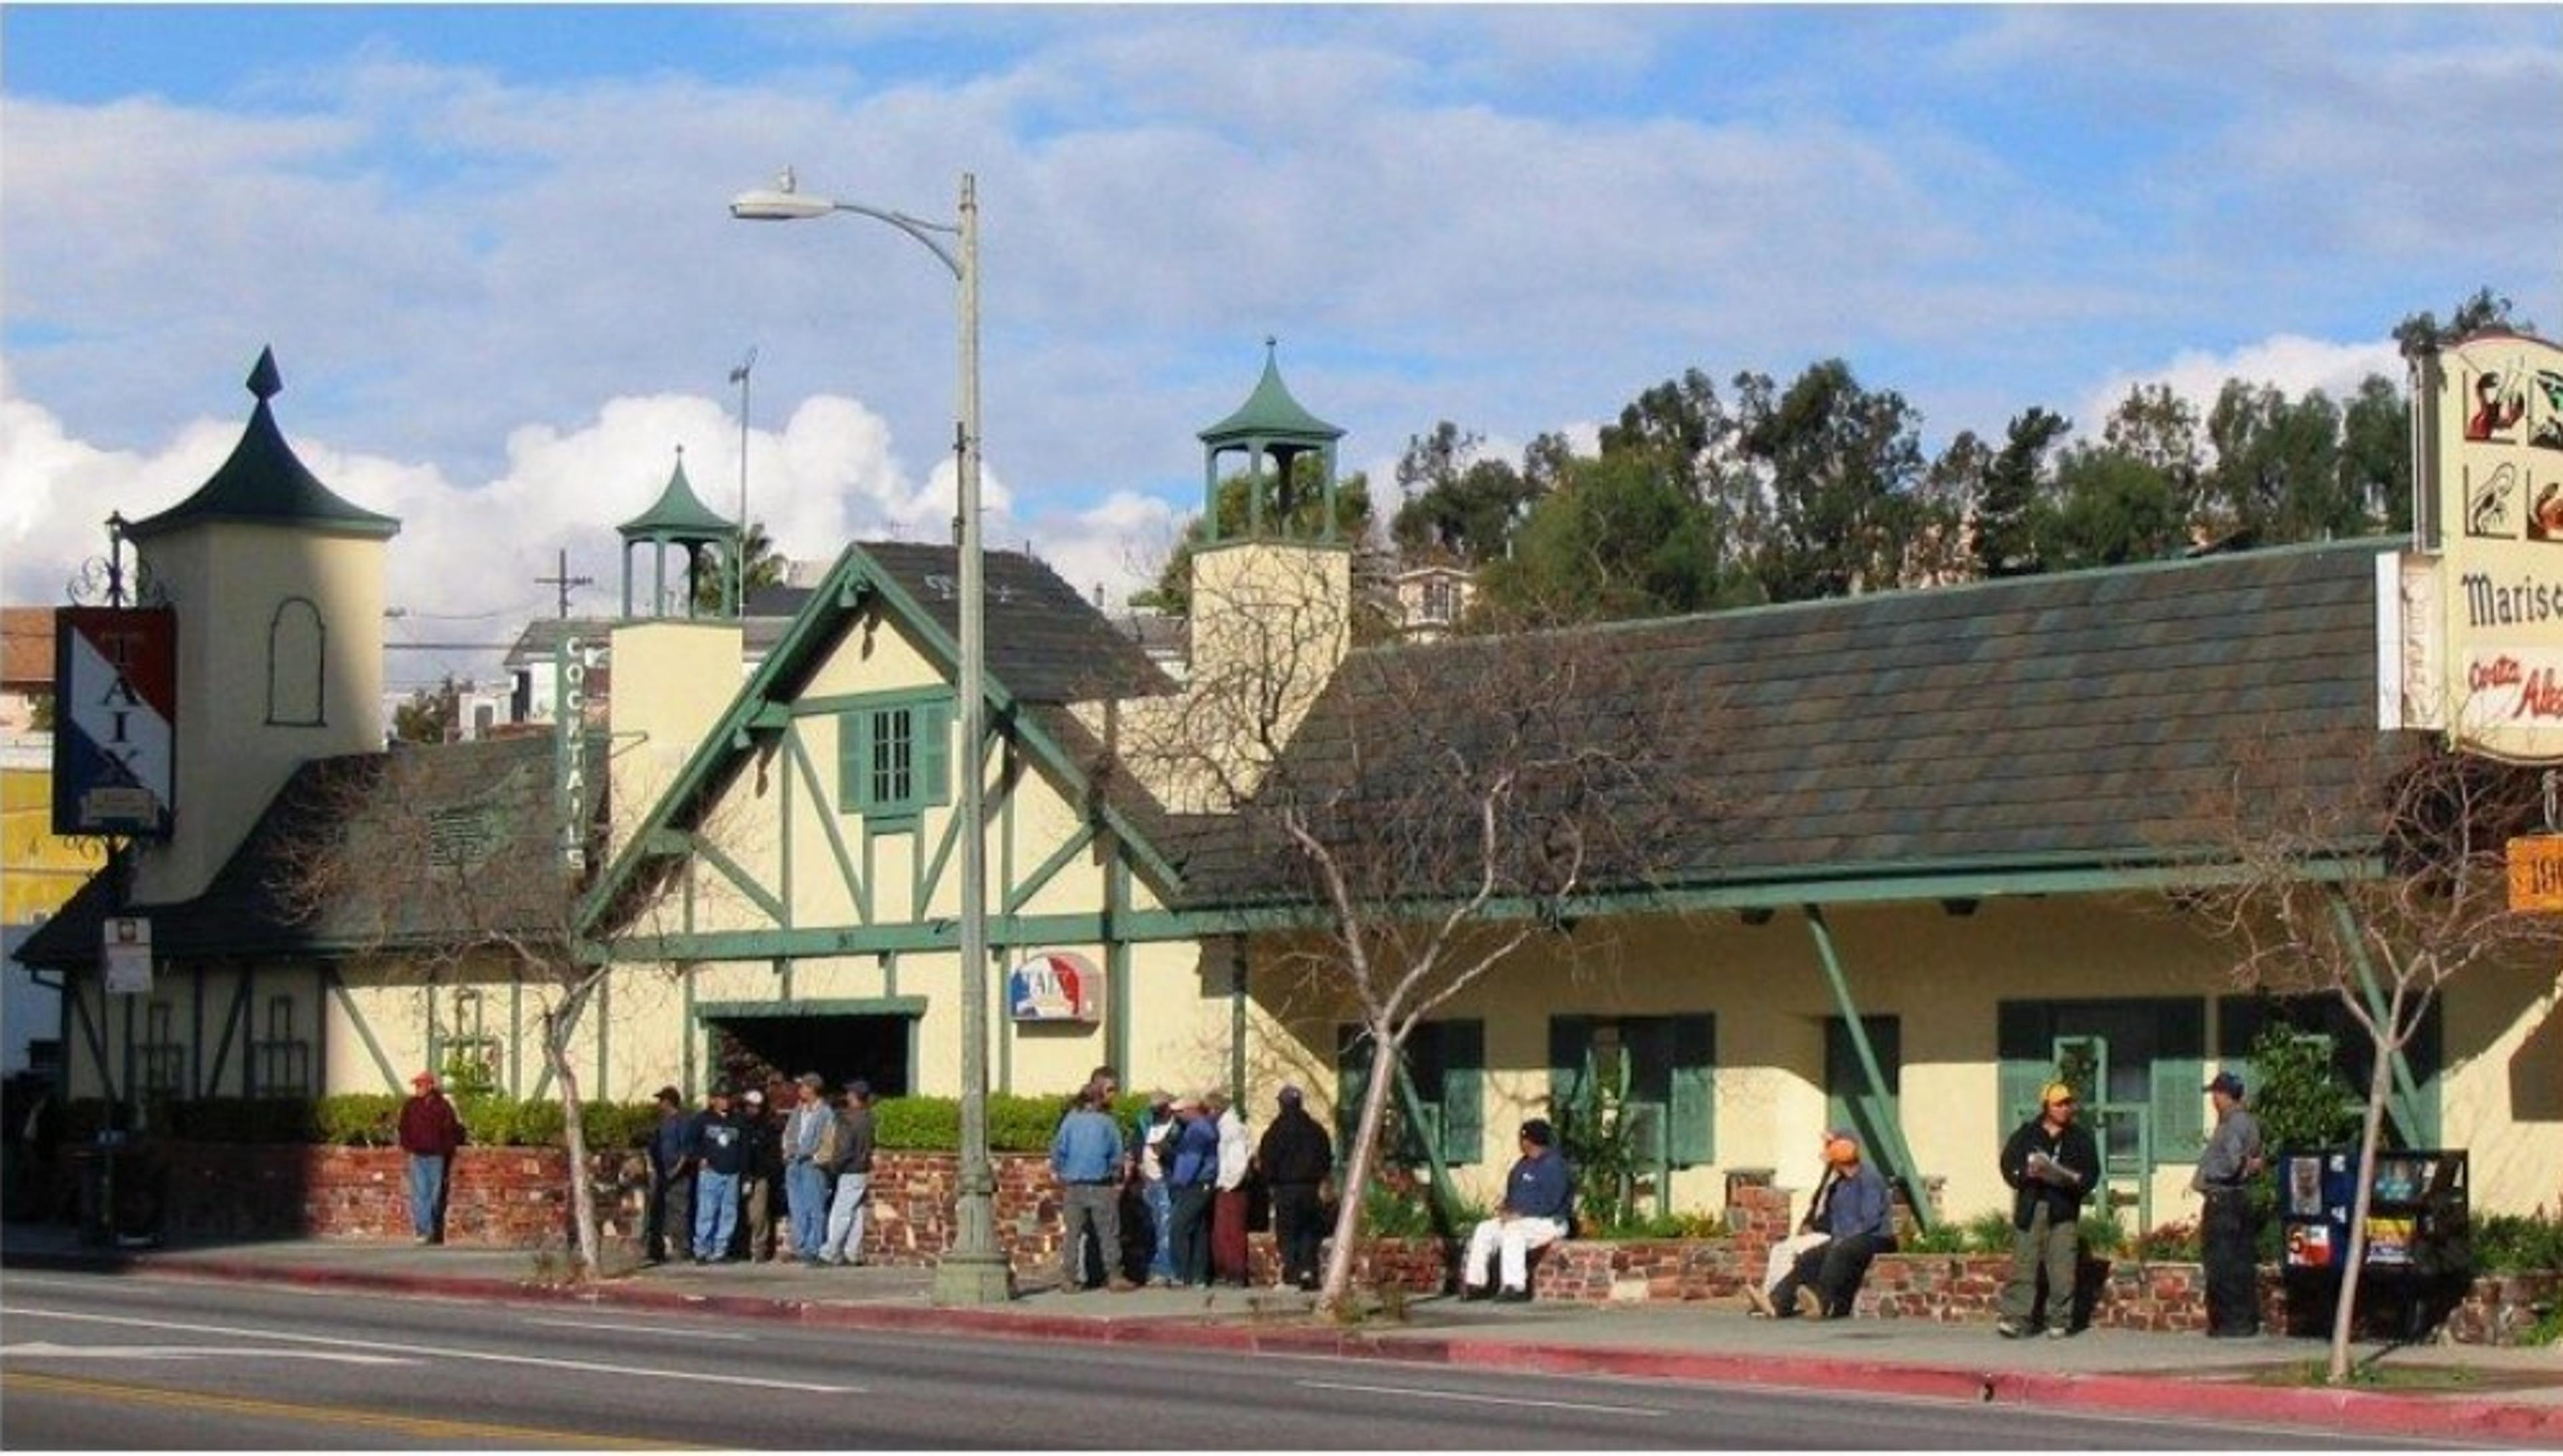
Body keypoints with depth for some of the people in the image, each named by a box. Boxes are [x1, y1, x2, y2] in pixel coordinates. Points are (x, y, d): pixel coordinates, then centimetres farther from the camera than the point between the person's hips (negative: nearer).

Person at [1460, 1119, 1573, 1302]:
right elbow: (1512, 1193, 25)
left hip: (1549, 1222, -9)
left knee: (1514, 1230, -36)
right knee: (1484, 1229, -7)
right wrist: (1506, 1207, 2)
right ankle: (1475, 1283, -13)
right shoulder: (1524, 1165, 16)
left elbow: (1550, 1204, -21)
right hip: (1519, 1219, 9)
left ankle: (1515, 1286, -42)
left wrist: (1519, 1214, -22)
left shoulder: (1554, 1165, -13)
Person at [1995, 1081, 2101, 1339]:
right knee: (2023, 1264, -5)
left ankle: (2059, 1321, 3)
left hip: (2064, 1211, 0)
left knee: (2062, 1268, -4)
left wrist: (2072, 1180, -13)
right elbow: (2008, 1165, 7)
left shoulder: (2081, 1138, 11)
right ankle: (2013, 1318, -6)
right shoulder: (2026, 1134, 11)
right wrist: (2027, 1173, -12)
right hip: (2030, 1208, 0)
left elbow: (2091, 1174, 7)